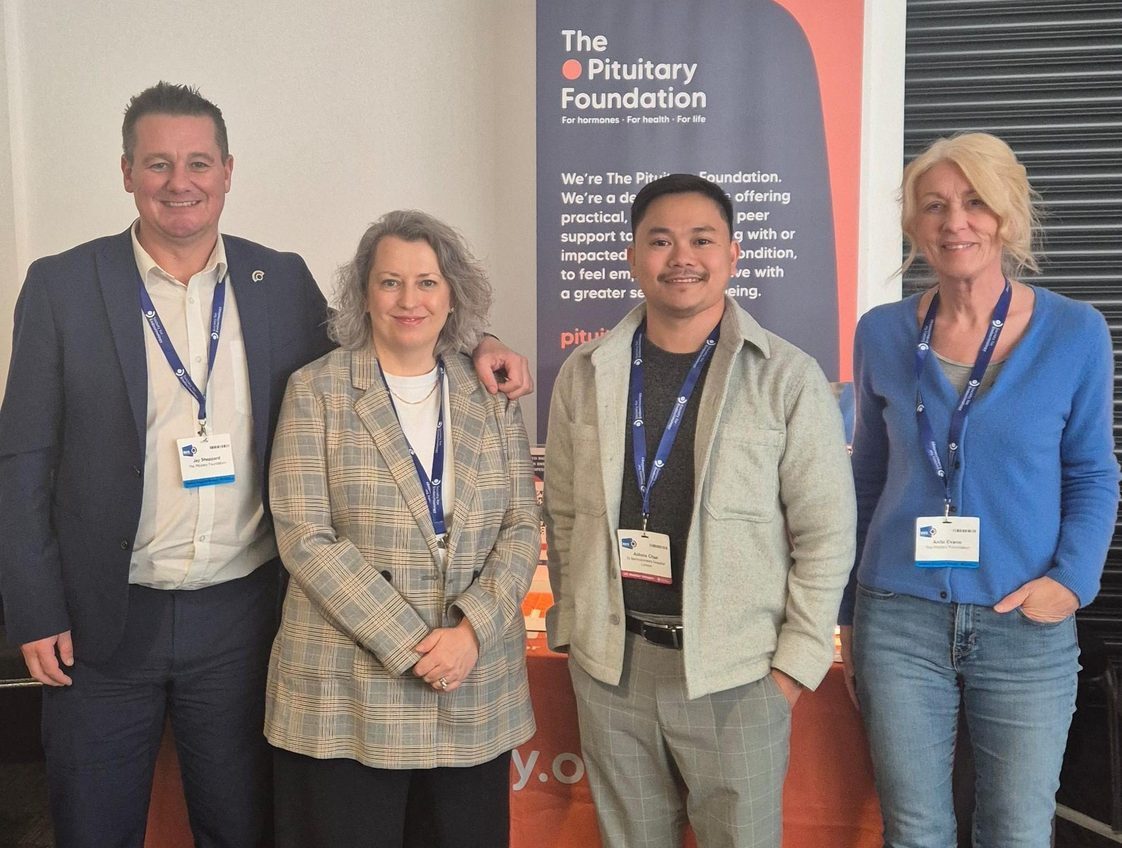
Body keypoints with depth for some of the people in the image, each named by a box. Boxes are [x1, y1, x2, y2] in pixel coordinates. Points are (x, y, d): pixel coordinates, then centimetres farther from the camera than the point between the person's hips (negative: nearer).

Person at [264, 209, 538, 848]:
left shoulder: (493, 396, 8)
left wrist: (472, 631, -12)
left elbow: (521, 528, 4)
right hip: (346, 699, -2)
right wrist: (412, 644, -14)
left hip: (476, 695, 3)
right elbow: (306, 538, -8)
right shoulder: (316, 391, -1)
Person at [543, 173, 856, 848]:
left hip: (738, 672, -3)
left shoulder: (790, 378, -6)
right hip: (610, 666, 3)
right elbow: (565, 517, 10)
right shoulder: (585, 374, 3)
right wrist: (572, 628, 7)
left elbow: (825, 534, -5)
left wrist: (796, 663, -7)